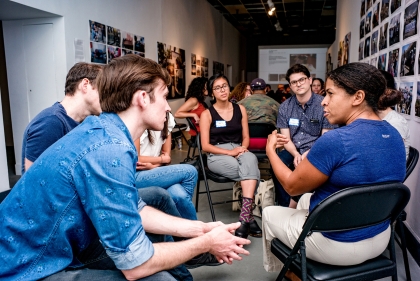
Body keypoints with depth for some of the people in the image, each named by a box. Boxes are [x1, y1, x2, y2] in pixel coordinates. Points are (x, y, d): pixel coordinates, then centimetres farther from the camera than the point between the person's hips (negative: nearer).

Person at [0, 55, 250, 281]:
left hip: (53, 254, 9)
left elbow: (136, 210, 7)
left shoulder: (105, 132, -1)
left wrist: (198, 229, 2)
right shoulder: (109, 150, -28)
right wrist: (206, 243, -11)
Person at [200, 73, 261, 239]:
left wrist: (242, 148, -12)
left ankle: (244, 217, -40)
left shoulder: (240, 109, 12)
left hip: (239, 150, 3)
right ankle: (249, 217, -21)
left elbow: (246, 137, 11)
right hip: (217, 155, -2)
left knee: (250, 159, -35)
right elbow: (205, 146, -5)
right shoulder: (207, 114, 1)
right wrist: (230, 152, -17)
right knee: (250, 170, -31)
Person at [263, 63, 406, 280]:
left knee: (269, 214, 18)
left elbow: (292, 186, -16)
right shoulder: (394, 136, -2)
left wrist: (270, 150, -1)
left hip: (337, 245, -7)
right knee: (305, 200, 31)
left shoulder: (335, 140, -29)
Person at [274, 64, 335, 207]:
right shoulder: (285, 107, 3)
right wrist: (296, 154, -20)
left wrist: (308, 154, -22)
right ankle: (285, 204, -12)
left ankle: (294, 201, -10)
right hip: (293, 150, 2)